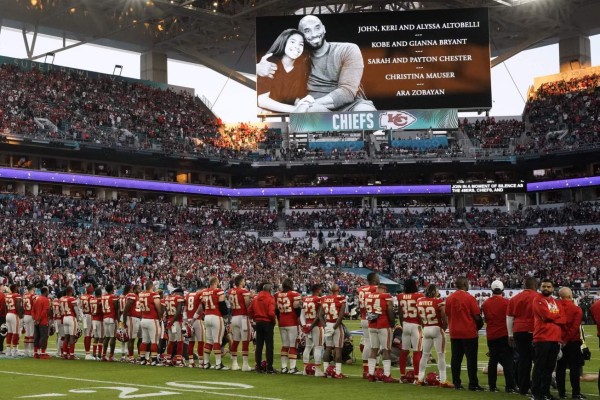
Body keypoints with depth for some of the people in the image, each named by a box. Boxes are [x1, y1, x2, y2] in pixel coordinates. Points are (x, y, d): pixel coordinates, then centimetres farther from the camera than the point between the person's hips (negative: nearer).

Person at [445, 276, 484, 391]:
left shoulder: (449, 299, 3)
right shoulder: (469, 298, -12)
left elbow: (447, 315, 9)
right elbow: (477, 316, -10)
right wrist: (479, 326, 9)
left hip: (454, 333, 5)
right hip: (469, 333, -5)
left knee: (456, 358, 9)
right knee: (471, 359, 1)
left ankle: (456, 383, 12)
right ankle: (473, 384, 1)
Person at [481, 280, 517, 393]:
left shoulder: (485, 304, 1)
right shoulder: (506, 302, -11)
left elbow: (486, 319, 7)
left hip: (491, 336, 4)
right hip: (504, 335, -4)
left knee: (493, 360, 11)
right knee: (507, 361, -1)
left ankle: (492, 386, 13)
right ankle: (510, 386, -4)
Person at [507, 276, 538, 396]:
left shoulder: (515, 299, 10)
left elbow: (509, 318, 11)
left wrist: (510, 335, 16)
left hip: (518, 332, 4)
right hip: (533, 332, -4)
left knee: (523, 359, 8)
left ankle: (523, 388, 9)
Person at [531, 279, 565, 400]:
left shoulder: (556, 302, 18)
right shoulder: (538, 300, -4)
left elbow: (563, 319, 8)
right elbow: (547, 315, -16)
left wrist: (552, 317, -9)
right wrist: (557, 315, 1)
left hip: (555, 339, 7)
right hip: (542, 338, -7)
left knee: (550, 367, 10)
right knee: (540, 366, -4)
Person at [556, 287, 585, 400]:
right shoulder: (576, 309, -8)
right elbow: (575, 327, -16)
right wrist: (566, 340, -13)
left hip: (558, 341, 3)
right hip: (573, 341, -3)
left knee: (560, 367, 10)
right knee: (574, 367, 3)